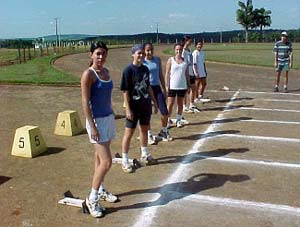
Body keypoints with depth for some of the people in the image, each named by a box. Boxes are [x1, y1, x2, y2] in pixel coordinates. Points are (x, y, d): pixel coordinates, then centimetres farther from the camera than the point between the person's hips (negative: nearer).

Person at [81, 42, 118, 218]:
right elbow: (85, 102, -17)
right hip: (97, 120, -7)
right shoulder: (88, 74, -15)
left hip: (109, 118, 7)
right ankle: (92, 198, 7)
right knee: (106, 162, -9)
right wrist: (92, 126, -21)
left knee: (100, 158, 18)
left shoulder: (106, 71, 8)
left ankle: (101, 190, 33)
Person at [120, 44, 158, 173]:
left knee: (144, 129, 18)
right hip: (133, 106, -7)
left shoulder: (145, 69, 6)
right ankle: (124, 160, 10)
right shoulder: (128, 70, -13)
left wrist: (154, 102, 16)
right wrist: (128, 109, -19)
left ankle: (144, 155, 35)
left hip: (145, 105, 7)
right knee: (129, 132, 0)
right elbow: (125, 91, -15)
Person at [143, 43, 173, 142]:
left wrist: (164, 89, 10)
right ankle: (149, 135, 22)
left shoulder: (157, 60, 6)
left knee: (164, 112, -2)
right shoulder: (142, 62, -5)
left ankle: (164, 132, 21)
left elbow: (161, 75, 11)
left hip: (157, 87, 3)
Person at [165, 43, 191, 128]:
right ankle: (167, 120, 8)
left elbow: (187, 74, 11)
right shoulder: (171, 60, -1)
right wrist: (166, 85, -8)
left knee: (180, 103, 10)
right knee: (170, 104, 0)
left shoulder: (185, 60, 6)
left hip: (182, 86, 3)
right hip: (172, 86, -3)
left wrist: (188, 84, 8)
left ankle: (178, 120, 20)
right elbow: (167, 73, -3)